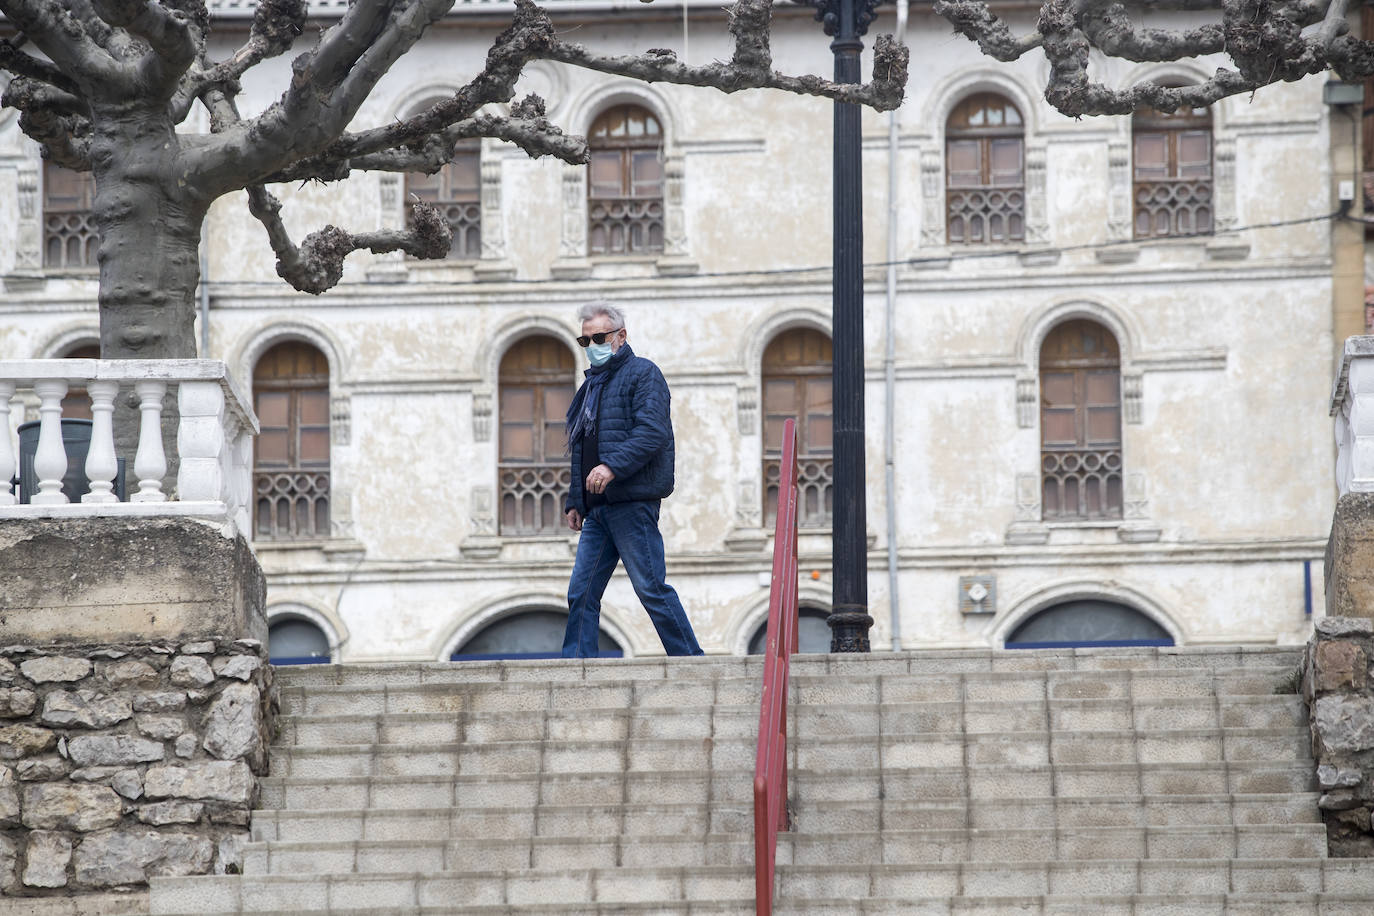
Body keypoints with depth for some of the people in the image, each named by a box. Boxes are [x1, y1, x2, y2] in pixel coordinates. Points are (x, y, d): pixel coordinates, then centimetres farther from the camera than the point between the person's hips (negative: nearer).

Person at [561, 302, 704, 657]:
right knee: (581, 594, 3)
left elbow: (653, 432, -17)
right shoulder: (592, 384, 24)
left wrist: (613, 465, -27)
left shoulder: (643, 374, -3)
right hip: (598, 508, 9)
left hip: (633, 504, -9)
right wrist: (575, 501, 21)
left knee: (651, 589, -8)